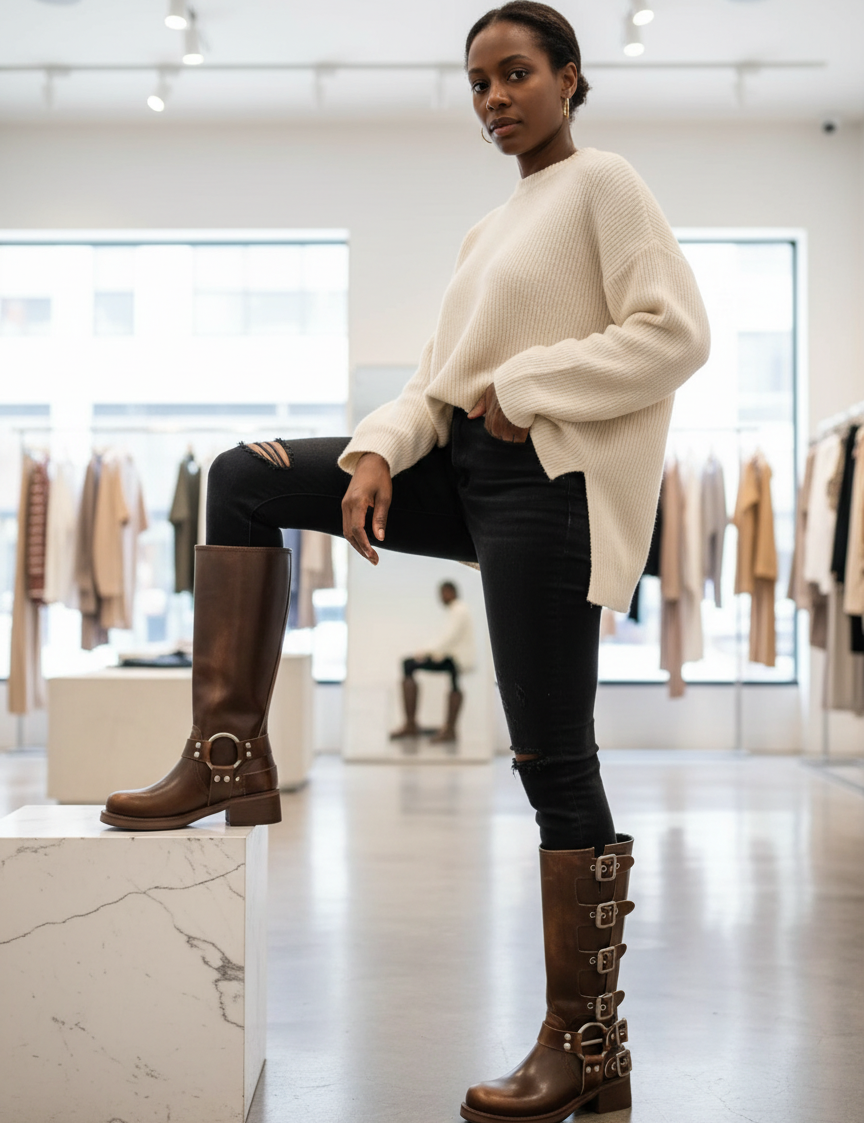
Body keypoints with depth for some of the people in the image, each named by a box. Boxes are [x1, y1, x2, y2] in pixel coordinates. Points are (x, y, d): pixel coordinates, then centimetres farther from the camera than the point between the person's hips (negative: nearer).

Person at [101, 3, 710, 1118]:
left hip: (547, 480, -8)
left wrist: (525, 386, -14)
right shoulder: (491, 230, 22)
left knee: (552, 758, -8)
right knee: (245, 476, 1)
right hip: (462, 466, 8)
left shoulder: (601, 183, 0)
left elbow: (676, 331, -12)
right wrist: (376, 453, -3)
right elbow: (439, 378, 15)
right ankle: (231, 754, -3)